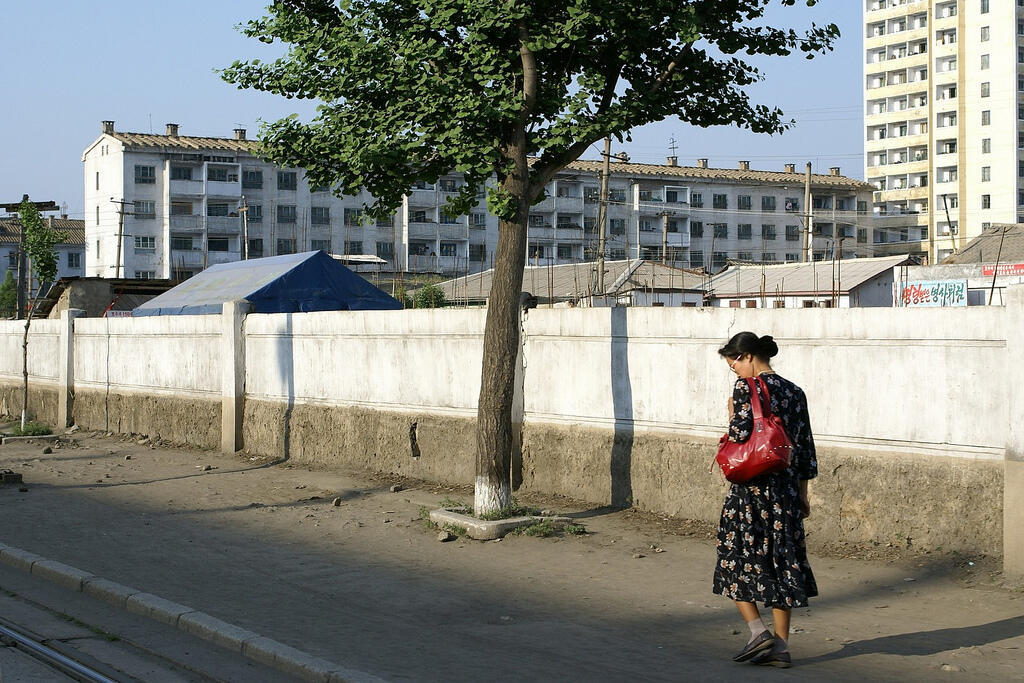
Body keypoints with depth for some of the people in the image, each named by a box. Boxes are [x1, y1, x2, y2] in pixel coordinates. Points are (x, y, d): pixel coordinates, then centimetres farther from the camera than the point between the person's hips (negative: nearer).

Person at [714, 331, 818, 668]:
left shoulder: (746, 387, -10)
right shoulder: (794, 392, 9)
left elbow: (739, 434, -20)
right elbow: (804, 444, 11)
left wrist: (732, 415, 1)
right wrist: (802, 493, 17)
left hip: (751, 486, -6)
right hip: (787, 487, 6)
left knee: (737, 556, 7)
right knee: (782, 559, 9)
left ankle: (758, 631, -4)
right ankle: (781, 645, 11)